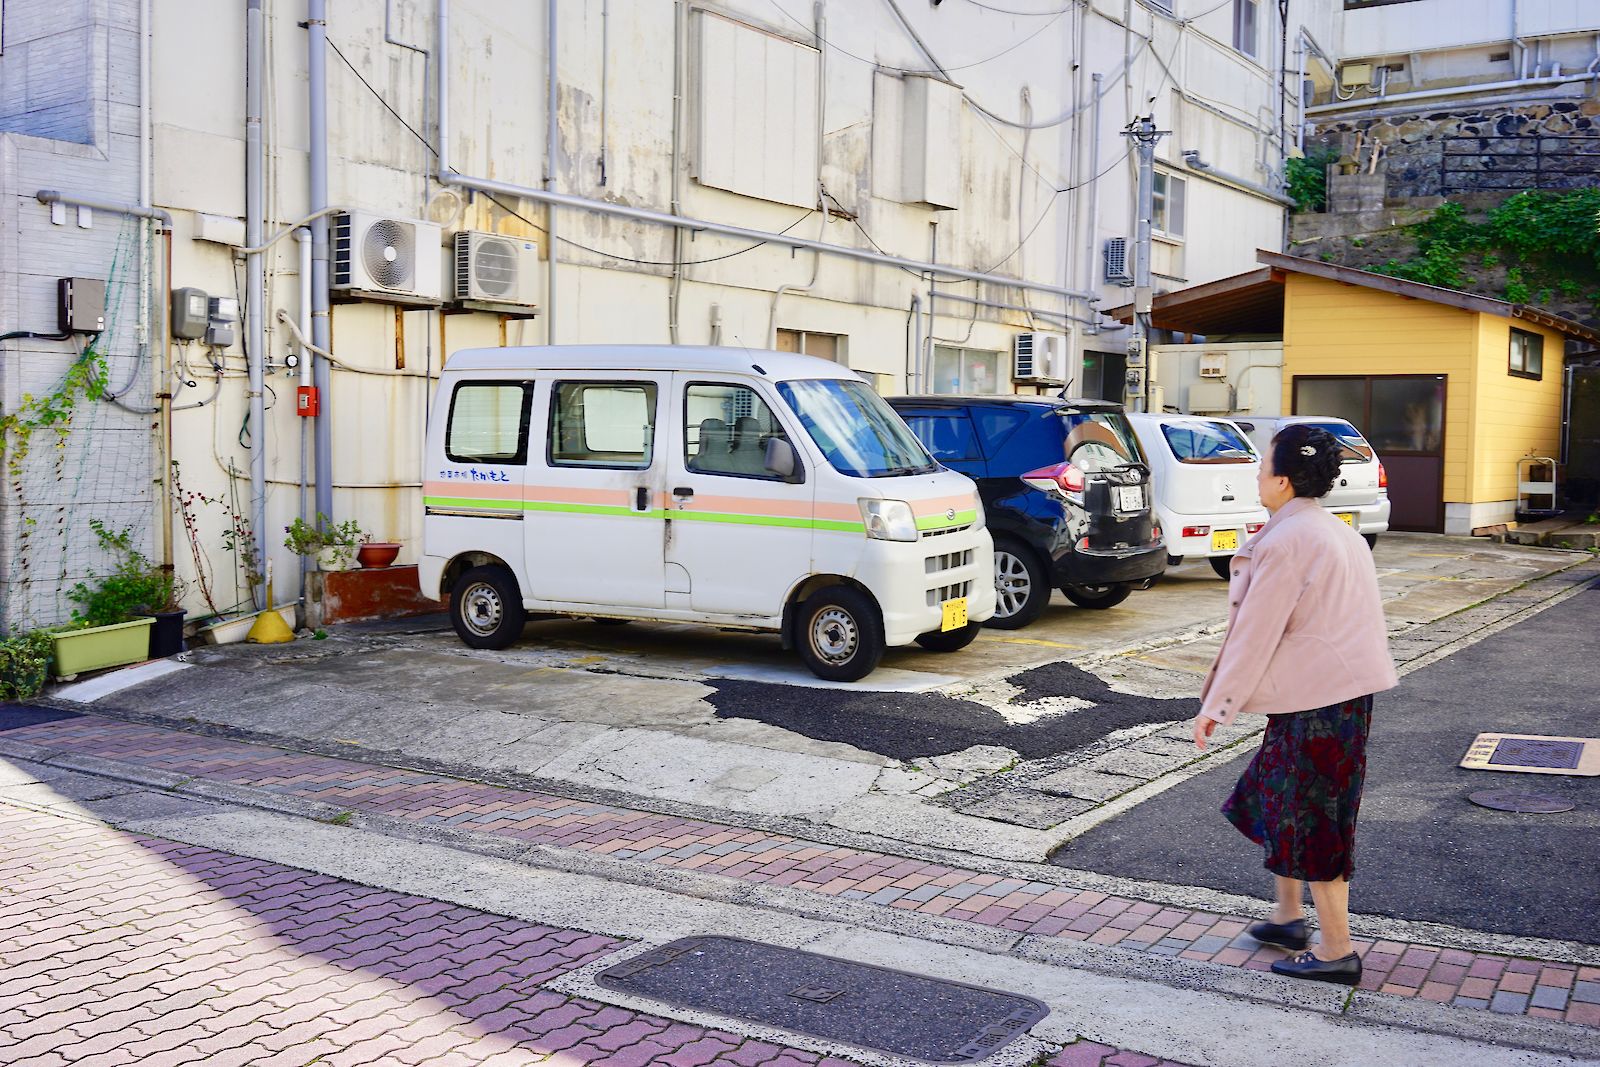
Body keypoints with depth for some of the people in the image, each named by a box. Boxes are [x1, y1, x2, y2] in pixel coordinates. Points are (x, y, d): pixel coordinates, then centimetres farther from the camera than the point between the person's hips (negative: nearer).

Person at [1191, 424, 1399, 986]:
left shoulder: (1287, 540, -17)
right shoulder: (1337, 531, 13)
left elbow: (1256, 631, -17)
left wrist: (1215, 704, -10)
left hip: (1318, 699, -10)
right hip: (1346, 687, 10)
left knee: (1311, 819, 0)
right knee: (1272, 796, 20)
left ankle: (1336, 952, 8)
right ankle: (1288, 916, 32)